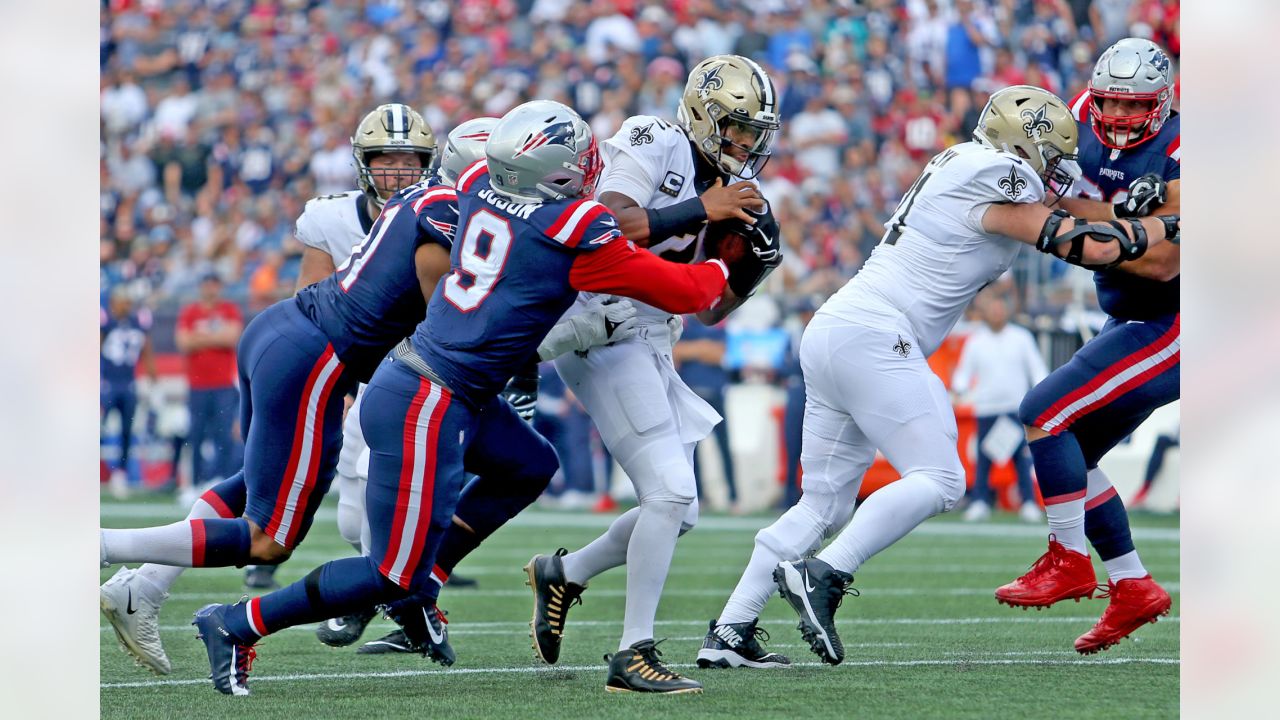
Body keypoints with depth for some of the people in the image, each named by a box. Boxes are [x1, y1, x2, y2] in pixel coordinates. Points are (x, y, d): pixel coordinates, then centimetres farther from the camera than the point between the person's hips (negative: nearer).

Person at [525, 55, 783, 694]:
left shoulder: (725, 188, 14)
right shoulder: (655, 148, -10)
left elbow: (712, 310, 18)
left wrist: (747, 271, -1)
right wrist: (700, 212, -24)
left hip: (650, 347, 9)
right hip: (605, 334, -9)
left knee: (676, 510, 11)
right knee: (671, 492, -16)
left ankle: (563, 574, 31)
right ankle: (633, 655, -12)